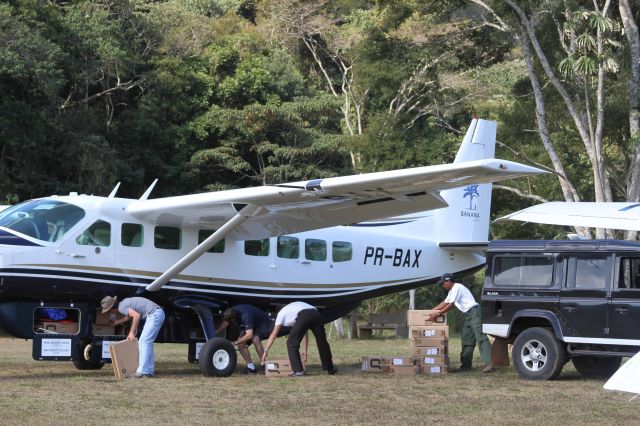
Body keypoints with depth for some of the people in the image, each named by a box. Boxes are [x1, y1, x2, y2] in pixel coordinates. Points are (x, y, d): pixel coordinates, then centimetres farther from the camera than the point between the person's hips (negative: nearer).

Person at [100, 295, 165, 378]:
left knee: (143, 342, -9)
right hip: (159, 312, 10)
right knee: (147, 343, 14)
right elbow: (129, 316, 38)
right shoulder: (124, 302, 19)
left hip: (154, 315, -10)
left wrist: (132, 332, -14)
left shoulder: (122, 308, -10)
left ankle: (143, 371, -12)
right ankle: (149, 370, 14)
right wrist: (117, 322, 52)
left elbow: (137, 315, -23)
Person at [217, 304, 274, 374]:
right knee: (241, 344, -11)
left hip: (264, 324, -8)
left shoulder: (246, 316, -41)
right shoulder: (232, 312, -16)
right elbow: (225, 323, 5)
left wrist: (236, 342, -34)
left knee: (255, 339, -35)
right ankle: (251, 367, -2)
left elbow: (249, 335, -43)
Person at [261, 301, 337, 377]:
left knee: (292, 343, 8)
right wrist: (305, 350, 47)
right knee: (322, 343, 21)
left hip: (303, 317, -6)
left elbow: (273, 335, 26)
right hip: (316, 314, 6)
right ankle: (329, 368, 30)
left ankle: (298, 370, 2)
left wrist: (266, 351, 30)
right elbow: (304, 332, 44)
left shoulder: (281, 313, 29)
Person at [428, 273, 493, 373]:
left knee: (481, 338, -19)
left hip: (474, 312, -11)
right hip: (468, 316, 11)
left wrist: (437, 313, -8)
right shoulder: (452, 291, 23)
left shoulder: (457, 288, -9)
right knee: (466, 340, 10)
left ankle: (489, 363, -29)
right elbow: (445, 303, 32)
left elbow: (450, 305, -13)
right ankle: (466, 365, 13)